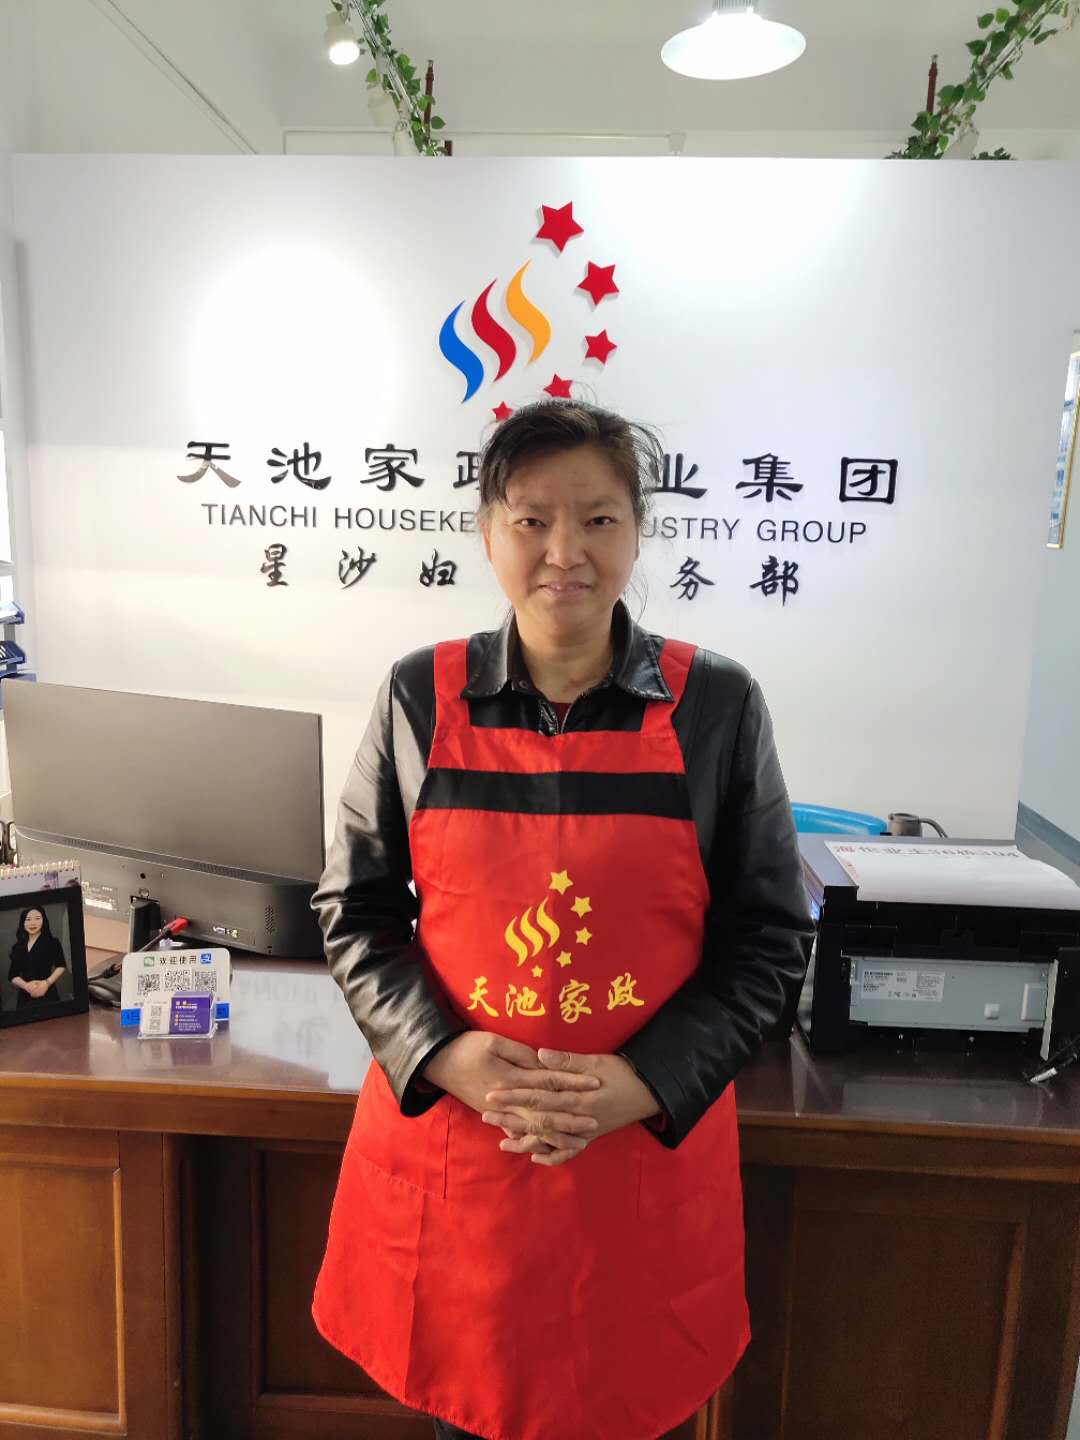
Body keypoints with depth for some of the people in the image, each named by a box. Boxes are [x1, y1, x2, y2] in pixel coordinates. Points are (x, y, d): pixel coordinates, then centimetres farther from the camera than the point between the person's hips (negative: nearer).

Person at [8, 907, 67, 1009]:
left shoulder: (52, 942, 4)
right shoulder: (18, 947, 13)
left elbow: (61, 966, -6)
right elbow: (12, 975, 7)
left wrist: (47, 983, -21)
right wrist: (26, 985, -11)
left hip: (46, 994, -3)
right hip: (24, 996, 3)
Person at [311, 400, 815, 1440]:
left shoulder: (718, 705, -7)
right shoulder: (422, 696, -4)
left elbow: (769, 938, -3)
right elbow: (354, 910, 1)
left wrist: (643, 1084, -14)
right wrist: (444, 1054, -13)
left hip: (646, 1148, 0)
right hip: (445, 1130, 1)